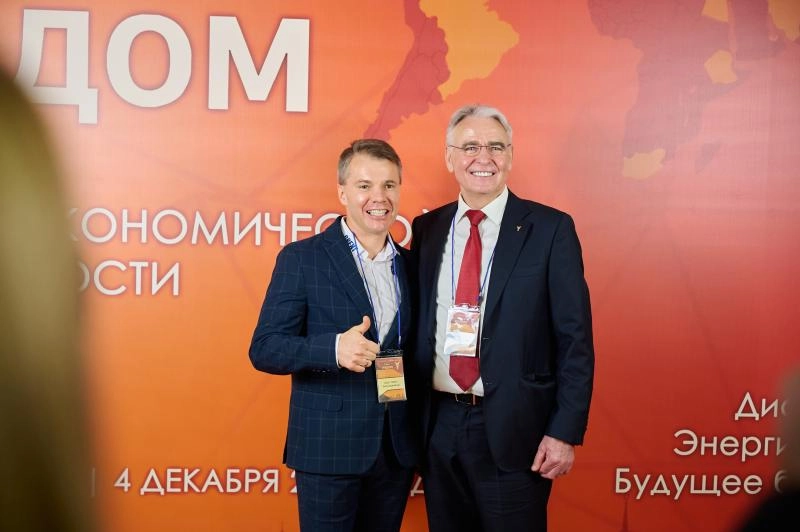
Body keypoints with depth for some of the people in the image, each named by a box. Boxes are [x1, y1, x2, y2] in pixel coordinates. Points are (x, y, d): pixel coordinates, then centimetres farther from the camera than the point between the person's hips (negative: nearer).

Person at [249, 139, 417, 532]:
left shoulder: (410, 264, 9)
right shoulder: (301, 259, -6)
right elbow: (264, 349, -11)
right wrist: (334, 349, -28)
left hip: (396, 450, 5)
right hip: (328, 450, -4)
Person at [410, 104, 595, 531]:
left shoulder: (550, 229, -5)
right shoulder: (426, 229, 7)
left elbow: (575, 339, -6)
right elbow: (419, 326, 10)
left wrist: (565, 432, -11)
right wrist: (411, 420, 6)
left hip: (513, 430, -3)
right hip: (438, 427, 4)